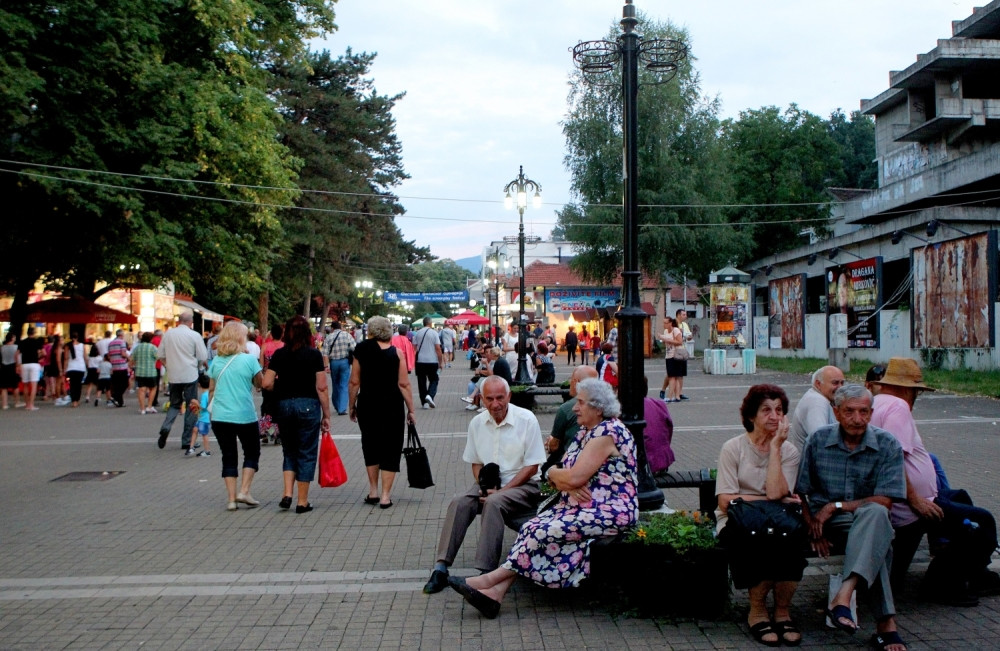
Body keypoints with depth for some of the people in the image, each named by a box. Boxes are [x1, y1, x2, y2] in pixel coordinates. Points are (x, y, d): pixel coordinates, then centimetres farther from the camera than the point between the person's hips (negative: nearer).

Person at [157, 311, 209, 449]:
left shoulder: (168, 334, 3)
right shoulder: (195, 336, -8)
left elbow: (160, 355, 7)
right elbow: (203, 357, -7)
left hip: (173, 376, 4)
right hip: (190, 376, -3)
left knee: (174, 404, 18)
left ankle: (165, 427, -9)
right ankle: (186, 440, 8)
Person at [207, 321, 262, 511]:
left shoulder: (216, 361, 3)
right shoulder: (249, 360, -9)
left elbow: (211, 389, 10)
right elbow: (259, 384, 3)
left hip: (220, 417, 3)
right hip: (245, 416, -3)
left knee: (228, 457, 11)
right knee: (252, 453, 14)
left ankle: (231, 498, 8)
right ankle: (244, 491, 2)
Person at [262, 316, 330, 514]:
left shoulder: (279, 354, 1)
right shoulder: (314, 355, -5)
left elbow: (267, 383, -5)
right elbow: (321, 388, -7)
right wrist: (326, 415, -1)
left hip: (284, 406, 2)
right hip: (309, 406, -2)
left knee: (289, 452, 18)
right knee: (306, 453, 6)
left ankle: (287, 493, 5)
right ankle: (302, 502, 9)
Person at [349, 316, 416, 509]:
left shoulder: (361, 351, -2)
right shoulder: (396, 353, -3)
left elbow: (354, 382, -2)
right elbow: (404, 384, -6)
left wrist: (352, 406, 10)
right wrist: (410, 410, 0)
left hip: (367, 404, 1)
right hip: (392, 405, -1)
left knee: (370, 446, 18)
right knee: (390, 447, 6)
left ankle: (373, 491, 22)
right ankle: (385, 495, 4)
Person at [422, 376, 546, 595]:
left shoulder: (527, 420, -9)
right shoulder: (477, 423, 5)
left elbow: (532, 467, -9)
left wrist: (501, 490, -16)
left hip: (522, 485, -4)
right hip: (489, 485, 5)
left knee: (493, 503, -33)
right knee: (459, 502, -22)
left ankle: (485, 572, -34)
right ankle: (441, 567, -23)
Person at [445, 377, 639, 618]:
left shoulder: (608, 432, -14)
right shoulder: (586, 432, 17)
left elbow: (575, 477, -22)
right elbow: (564, 472, 11)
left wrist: (553, 473, -1)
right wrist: (565, 482, -12)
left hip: (610, 511, -9)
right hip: (578, 506, 9)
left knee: (544, 532, -24)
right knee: (532, 528, -14)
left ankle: (492, 580, -15)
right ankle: (496, 591, -23)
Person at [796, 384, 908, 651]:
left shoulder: (888, 445, -2)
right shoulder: (818, 440, 1)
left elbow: (884, 501, -9)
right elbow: (798, 492, 4)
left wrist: (835, 506, -14)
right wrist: (813, 527, -11)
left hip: (867, 519, 0)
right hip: (826, 522, 0)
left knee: (874, 513, -38)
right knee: (878, 543, -33)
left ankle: (844, 596, -49)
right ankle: (885, 623, -34)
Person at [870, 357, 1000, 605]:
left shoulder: (876, 404, 13)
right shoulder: (897, 406, -17)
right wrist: (914, 499, -24)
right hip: (911, 509, -11)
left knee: (960, 497, 29)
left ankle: (976, 575, 33)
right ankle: (943, 583, 3)